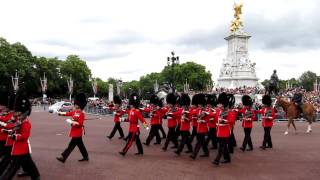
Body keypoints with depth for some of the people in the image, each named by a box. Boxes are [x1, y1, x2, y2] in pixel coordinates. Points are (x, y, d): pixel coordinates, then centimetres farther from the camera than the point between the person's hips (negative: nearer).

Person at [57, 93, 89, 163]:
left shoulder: (81, 114, -18)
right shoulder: (75, 111, 8)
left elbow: (80, 123, -23)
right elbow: (67, 113, 7)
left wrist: (71, 122, -24)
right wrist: (60, 113, -4)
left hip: (77, 132, -9)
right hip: (77, 132, 9)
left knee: (71, 145, -1)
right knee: (80, 145, 16)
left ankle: (63, 158, 6)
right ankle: (85, 157, 25)